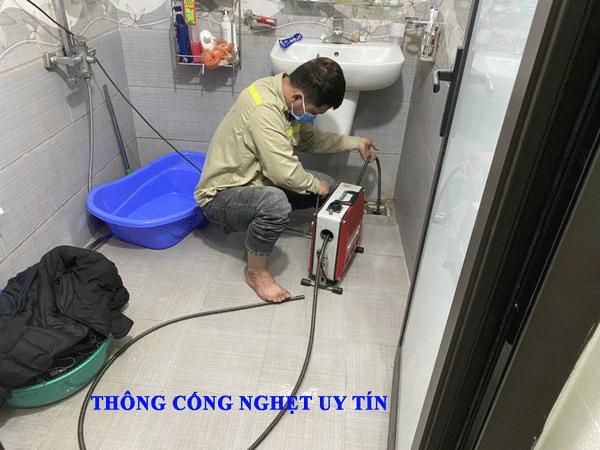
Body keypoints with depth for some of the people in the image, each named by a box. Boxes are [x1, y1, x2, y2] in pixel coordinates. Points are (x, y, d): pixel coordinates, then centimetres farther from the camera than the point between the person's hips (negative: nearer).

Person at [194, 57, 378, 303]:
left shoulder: (286, 95, -1)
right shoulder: (263, 108, -31)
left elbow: (309, 139, 14)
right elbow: (285, 172, -31)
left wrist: (355, 142, 12)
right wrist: (315, 185, -12)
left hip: (254, 181, 9)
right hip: (221, 195, -9)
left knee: (326, 185, 6)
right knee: (276, 203, -39)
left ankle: (245, 218, 10)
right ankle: (256, 271, -11)